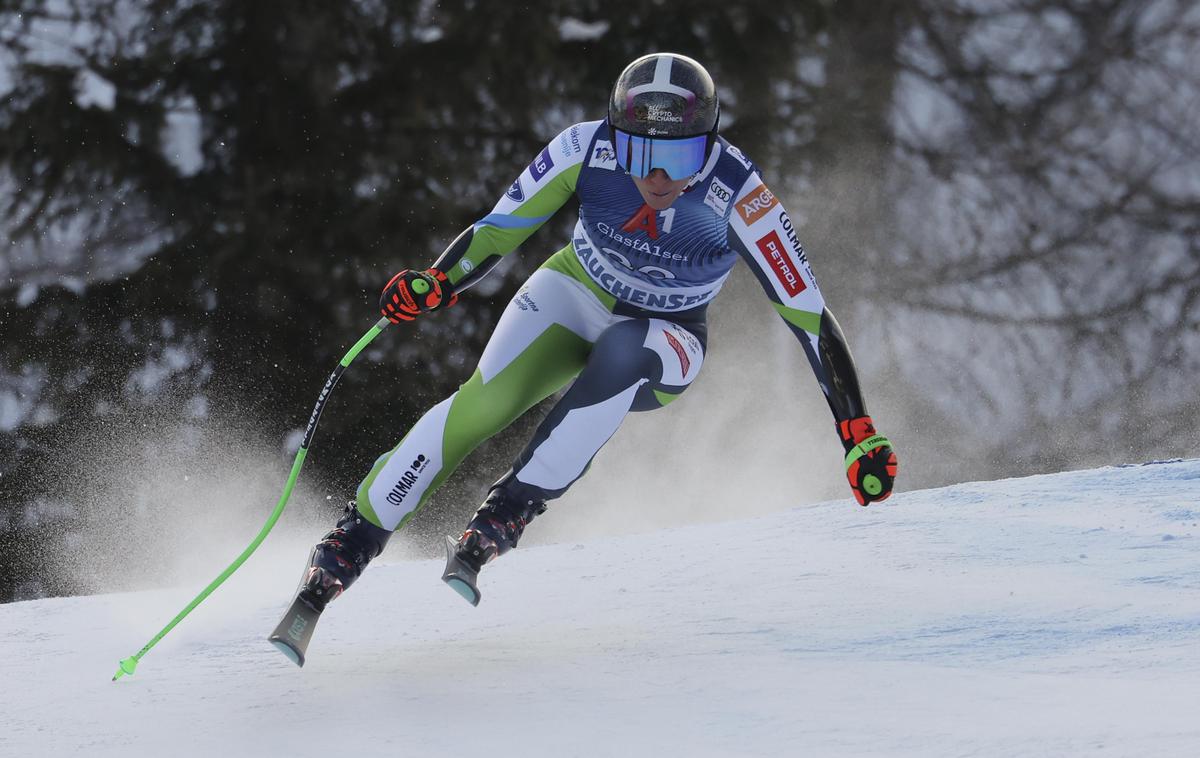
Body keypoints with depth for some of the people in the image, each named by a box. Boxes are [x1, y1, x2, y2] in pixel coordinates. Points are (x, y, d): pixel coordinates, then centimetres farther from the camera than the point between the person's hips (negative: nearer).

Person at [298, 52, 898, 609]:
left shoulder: (739, 198, -30)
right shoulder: (587, 149, -25)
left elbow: (809, 315, -26)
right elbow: (500, 228, -13)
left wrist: (859, 434, -28)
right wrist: (438, 281, -32)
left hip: (664, 341, -1)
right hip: (574, 295, 1)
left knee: (620, 355, -38)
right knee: (486, 401, -27)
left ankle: (506, 514, -29)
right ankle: (351, 542, -16)